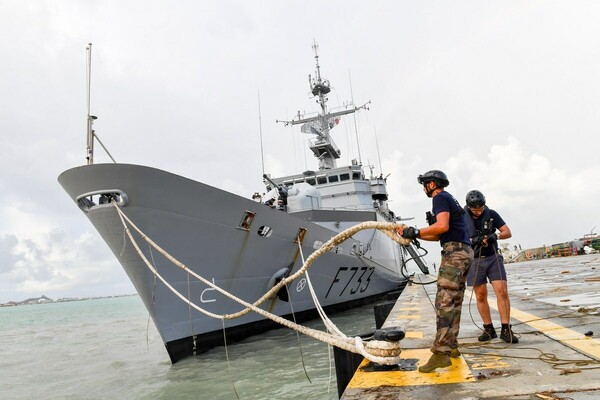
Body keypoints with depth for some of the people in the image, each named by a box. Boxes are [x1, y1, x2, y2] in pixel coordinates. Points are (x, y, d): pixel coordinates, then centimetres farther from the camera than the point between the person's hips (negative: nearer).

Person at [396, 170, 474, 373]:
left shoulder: (440, 198, -5)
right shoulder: (449, 199, 26)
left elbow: (442, 226, -22)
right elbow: (439, 236, 23)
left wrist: (415, 232, -16)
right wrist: (413, 234, 16)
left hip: (454, 252, -11)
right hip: (464, 251, 11)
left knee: (444, 301, -15)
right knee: (454, 302, 13)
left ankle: (441, 353, -18)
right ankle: (451, 346, 19)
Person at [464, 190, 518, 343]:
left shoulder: (492, 214, 0)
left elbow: (508, 232, 1)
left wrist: (496, 235, -20)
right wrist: (472, 240, -23)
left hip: (493, 257, 1)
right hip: (474, 260, 0)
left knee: (502, 292, -9)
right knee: (481, 296, 4)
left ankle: (506, 330, -2)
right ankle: (489, 329, 16)